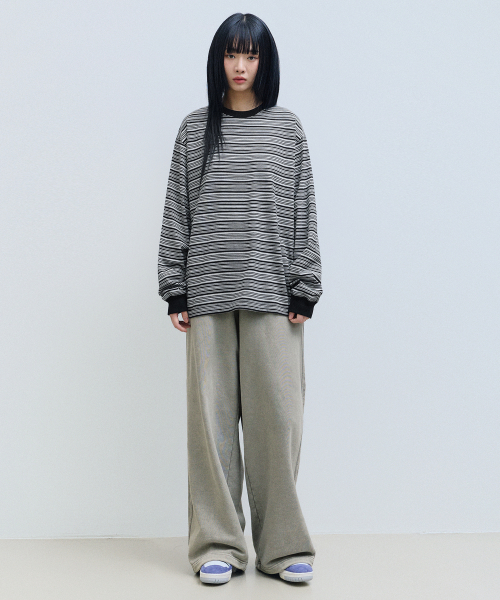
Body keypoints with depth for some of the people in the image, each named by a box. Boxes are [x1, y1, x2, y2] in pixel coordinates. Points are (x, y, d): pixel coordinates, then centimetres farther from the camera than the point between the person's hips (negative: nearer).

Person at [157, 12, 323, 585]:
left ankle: (283, 544, 11)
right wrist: (175, 292, 2)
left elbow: (303, 214, 7)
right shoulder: (194, 129, 10)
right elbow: (176, 213, 8)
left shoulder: (288, 128, 9)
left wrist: (303, 290, 0)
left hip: (271, 294, 0)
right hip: (208, 293, 1)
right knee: (212, 415, 2)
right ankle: (218, 544, 12)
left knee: (277, 416, -1)